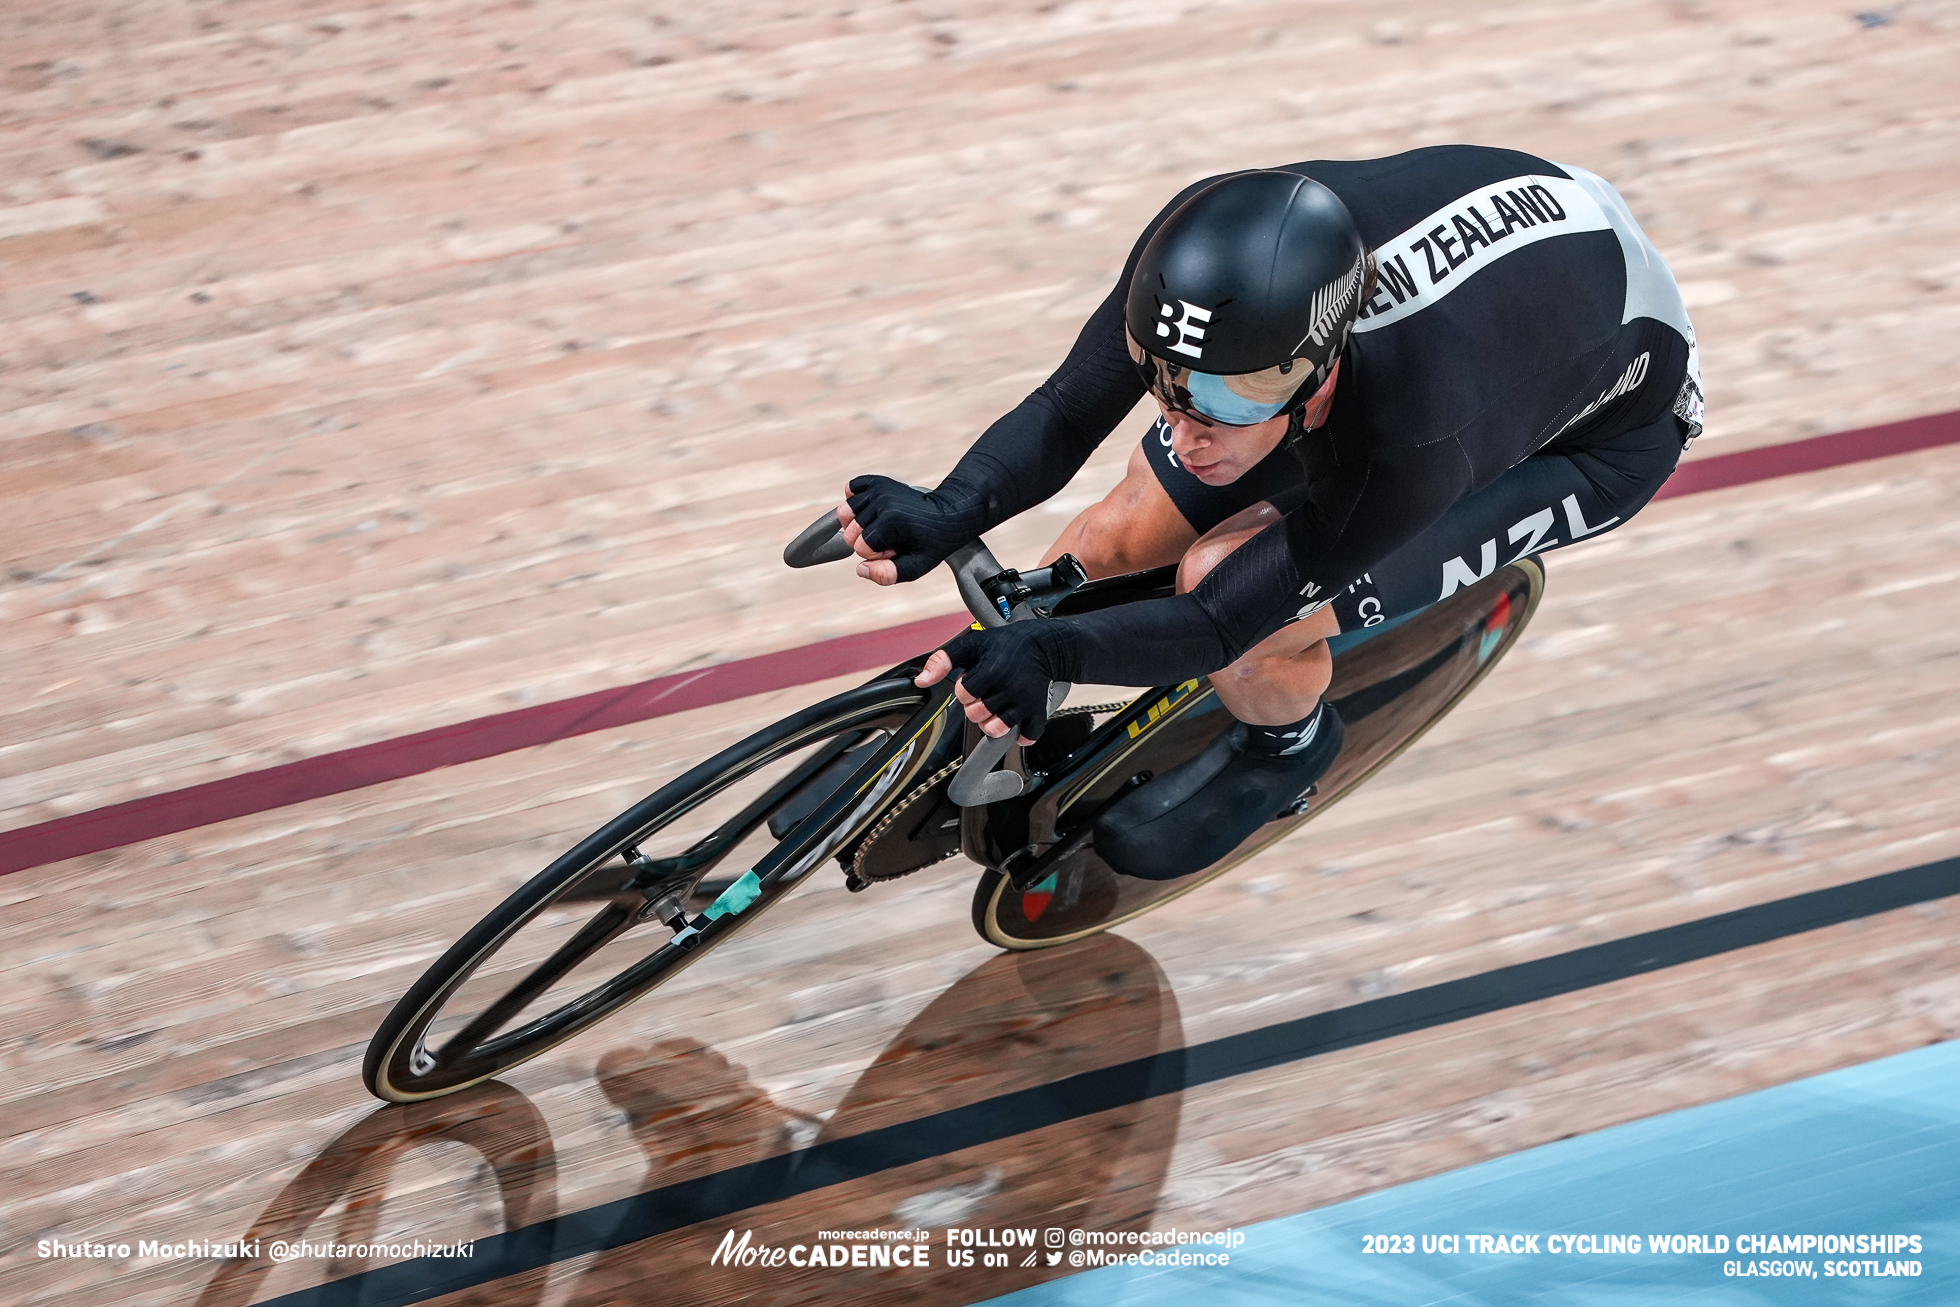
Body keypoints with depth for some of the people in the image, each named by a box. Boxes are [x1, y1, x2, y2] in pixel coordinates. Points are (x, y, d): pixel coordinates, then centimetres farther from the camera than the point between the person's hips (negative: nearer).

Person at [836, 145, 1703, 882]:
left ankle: (1289, 746, 13)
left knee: (1233, 605, -23)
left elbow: (1218, 620, -35)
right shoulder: (1202, 247, -33)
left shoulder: (1412, 445, -45)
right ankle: (988, 733, 29)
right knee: (1116, 539, -2)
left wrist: (1052, 650, -49)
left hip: (1598, 437, -5)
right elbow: (1064, 414, -21)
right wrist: (946, 515, -38)